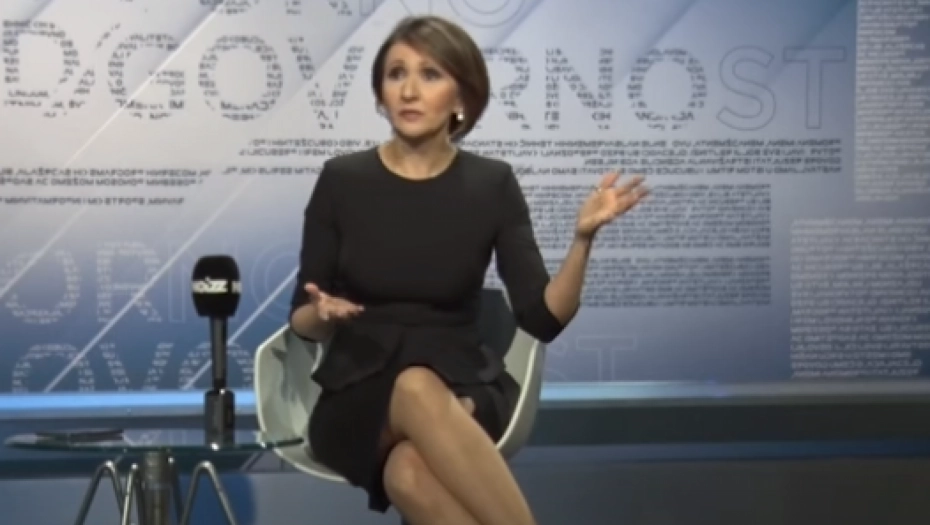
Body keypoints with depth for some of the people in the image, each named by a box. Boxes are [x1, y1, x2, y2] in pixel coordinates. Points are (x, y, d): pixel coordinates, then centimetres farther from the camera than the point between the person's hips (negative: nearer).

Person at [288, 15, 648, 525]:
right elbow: (302, 322, 5)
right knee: (416, 392, -39)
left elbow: (542, 317, -4)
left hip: (462, 390, 0)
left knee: (410, 474, -38)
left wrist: (583, 237, -19)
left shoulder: (491, 184, 0)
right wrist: (322, 312, -18)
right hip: (358, 398, 0)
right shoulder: (341, 180, -1)